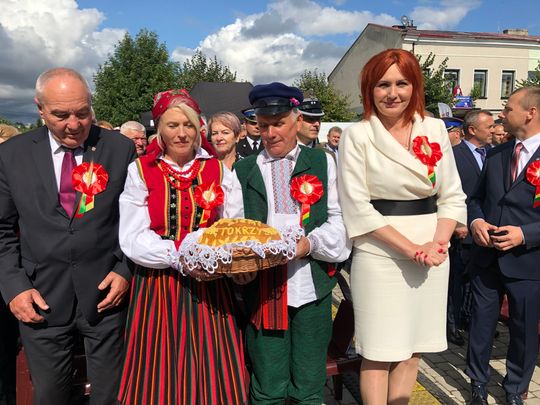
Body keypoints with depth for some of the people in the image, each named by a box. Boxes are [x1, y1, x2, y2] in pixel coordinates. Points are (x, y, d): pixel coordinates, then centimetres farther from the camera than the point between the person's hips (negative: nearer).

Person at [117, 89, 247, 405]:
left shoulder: (218, 170, 6)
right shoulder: (140, 171, -1)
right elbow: (133, 240, -7)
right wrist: (178, 257, -21)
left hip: (209, 287, 2)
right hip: (158, 289, -1)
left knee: (211, 373, 8)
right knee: (161, 378, 7)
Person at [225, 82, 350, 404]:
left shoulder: (322, 162, 9)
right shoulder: (244, 170, 11)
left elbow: (339, 219, 2)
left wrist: (311, 243, -15)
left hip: (312, 285, 0)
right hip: (262, 288, 1)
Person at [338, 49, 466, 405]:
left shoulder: (435, 129, 6)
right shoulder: (357, 136, -5)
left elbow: (452, 196, 8)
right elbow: (358, 207, -10)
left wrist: (438, 243, -9)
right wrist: (411, 248, -14)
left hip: (432, 253, 4)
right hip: (380, 254, -4)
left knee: (414, 348, 13)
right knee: (378, 352, 4)